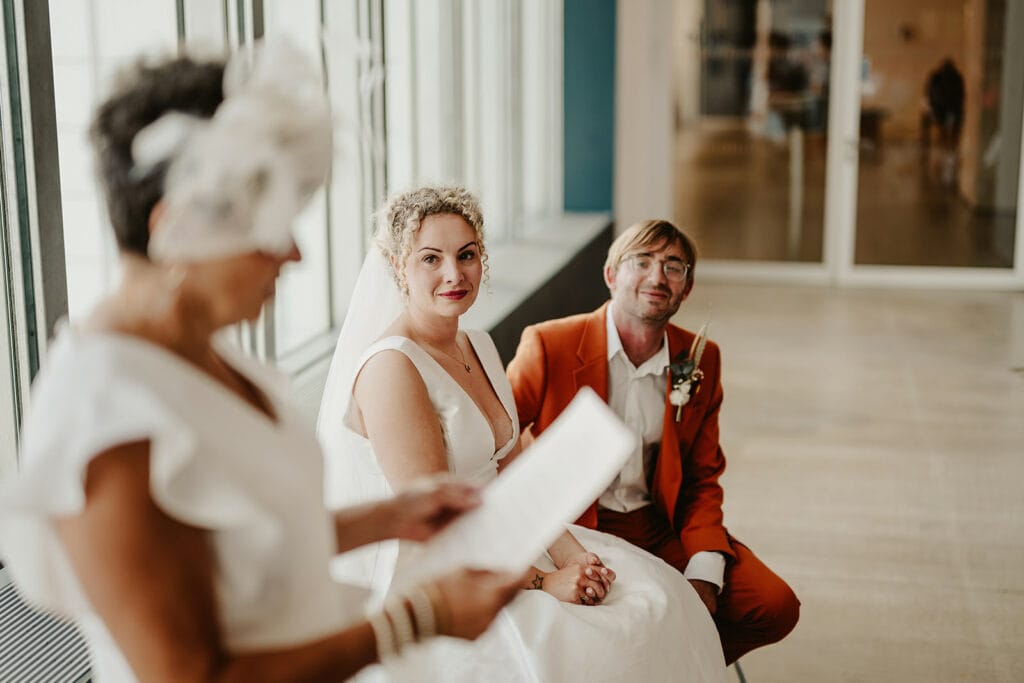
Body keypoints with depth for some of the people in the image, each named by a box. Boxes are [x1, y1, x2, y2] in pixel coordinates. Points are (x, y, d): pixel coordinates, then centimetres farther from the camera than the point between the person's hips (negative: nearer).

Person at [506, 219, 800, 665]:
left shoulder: (701, 361, 4)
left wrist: (703, 574, -7)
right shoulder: (548, 347, -10)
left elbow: (702, 479, 10)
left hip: (661, 528, 5)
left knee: (776, 607, -10)